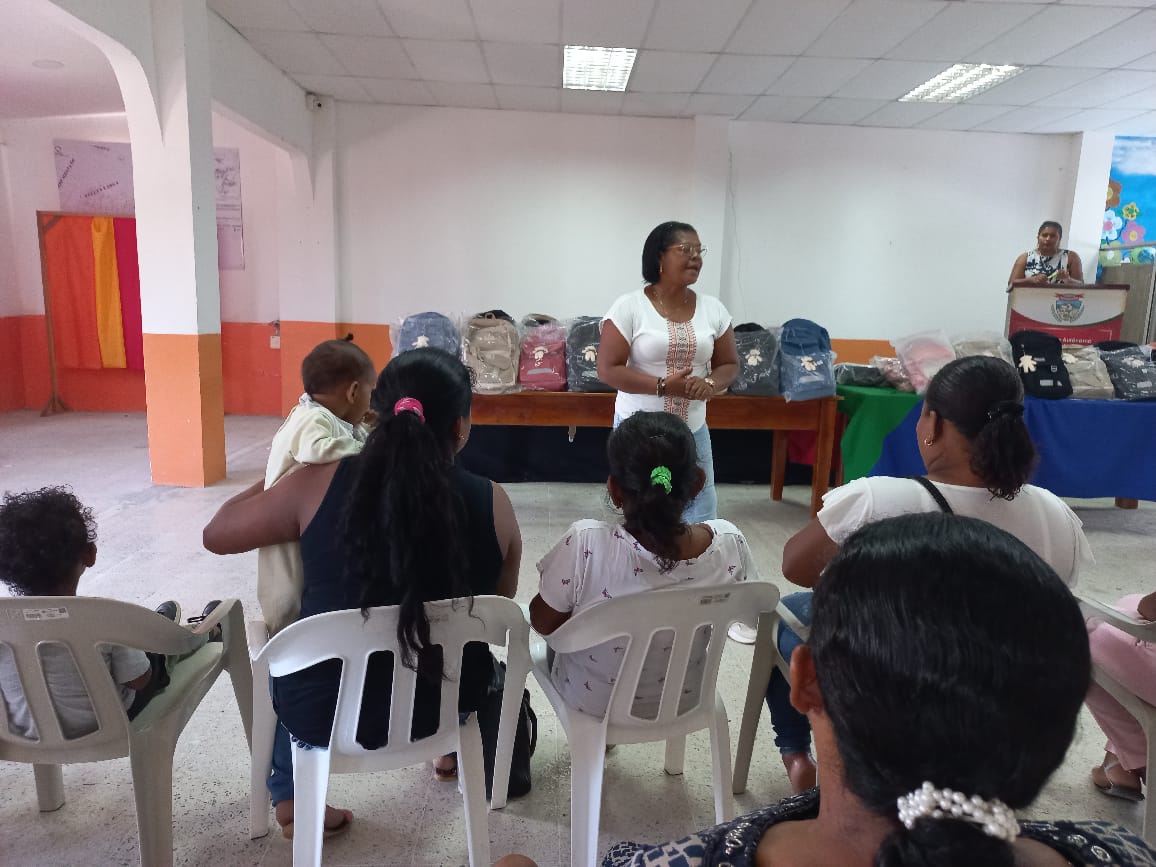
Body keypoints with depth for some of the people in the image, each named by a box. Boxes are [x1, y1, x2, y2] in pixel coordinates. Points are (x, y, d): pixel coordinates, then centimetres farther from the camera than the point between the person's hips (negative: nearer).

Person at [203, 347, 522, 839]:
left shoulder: (321, 484, -18)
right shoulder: (491, 502, -15)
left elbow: (217, 534, -2)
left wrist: (275, 482, 13)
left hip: (323, 711, 0)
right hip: (446, 702, 1)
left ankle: (290, 802, 37)